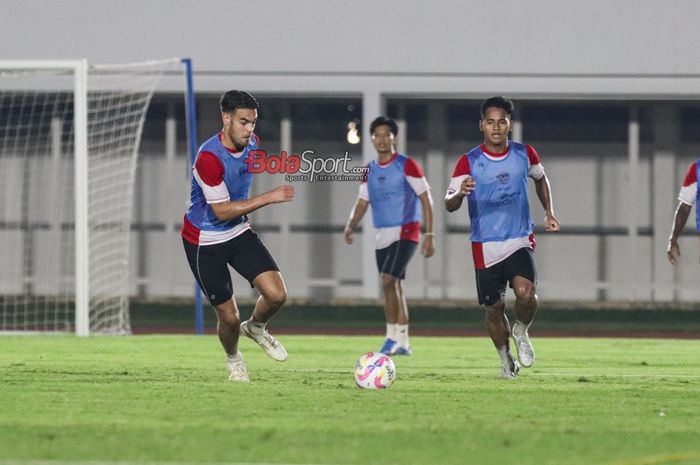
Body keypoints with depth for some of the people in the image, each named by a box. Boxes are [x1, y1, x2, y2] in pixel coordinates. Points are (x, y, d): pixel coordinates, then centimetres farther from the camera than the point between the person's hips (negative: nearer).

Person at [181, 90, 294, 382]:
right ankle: (233, 359, 32)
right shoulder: (209, 158, -28)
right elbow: (221, 211, -27)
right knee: (229, 316, -2)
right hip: (204, 243, -6)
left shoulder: (252, 143, -5)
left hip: (239, 232, 6)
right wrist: (268, 198, -29)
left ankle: (255, 328, 23)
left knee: (276, 295, -12)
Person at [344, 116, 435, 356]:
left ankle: (393, 337, -13)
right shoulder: (370, 171, 11)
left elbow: (425, 199, -7)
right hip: (383, 235, 7)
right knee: (394, 287, 8)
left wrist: (429, 235, -12)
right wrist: (351, 225, -6)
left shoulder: (407, 165, -7)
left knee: (388, 280, -19)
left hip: (405, 232, -7)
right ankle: (403, 344, 13)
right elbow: (362, 203, 14)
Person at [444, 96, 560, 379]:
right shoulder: (469, 162, -7)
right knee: (493, 308, 5)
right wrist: (460, 193, -35)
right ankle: (506, 360, 29)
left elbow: (541, 179, 23)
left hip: (520, 241, 0)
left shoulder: (524, 154, 1)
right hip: (485, 247, 0)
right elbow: (449, 205, -12)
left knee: (526, 293, -24)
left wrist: (548, 212, 12)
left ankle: (521, 332, 7)